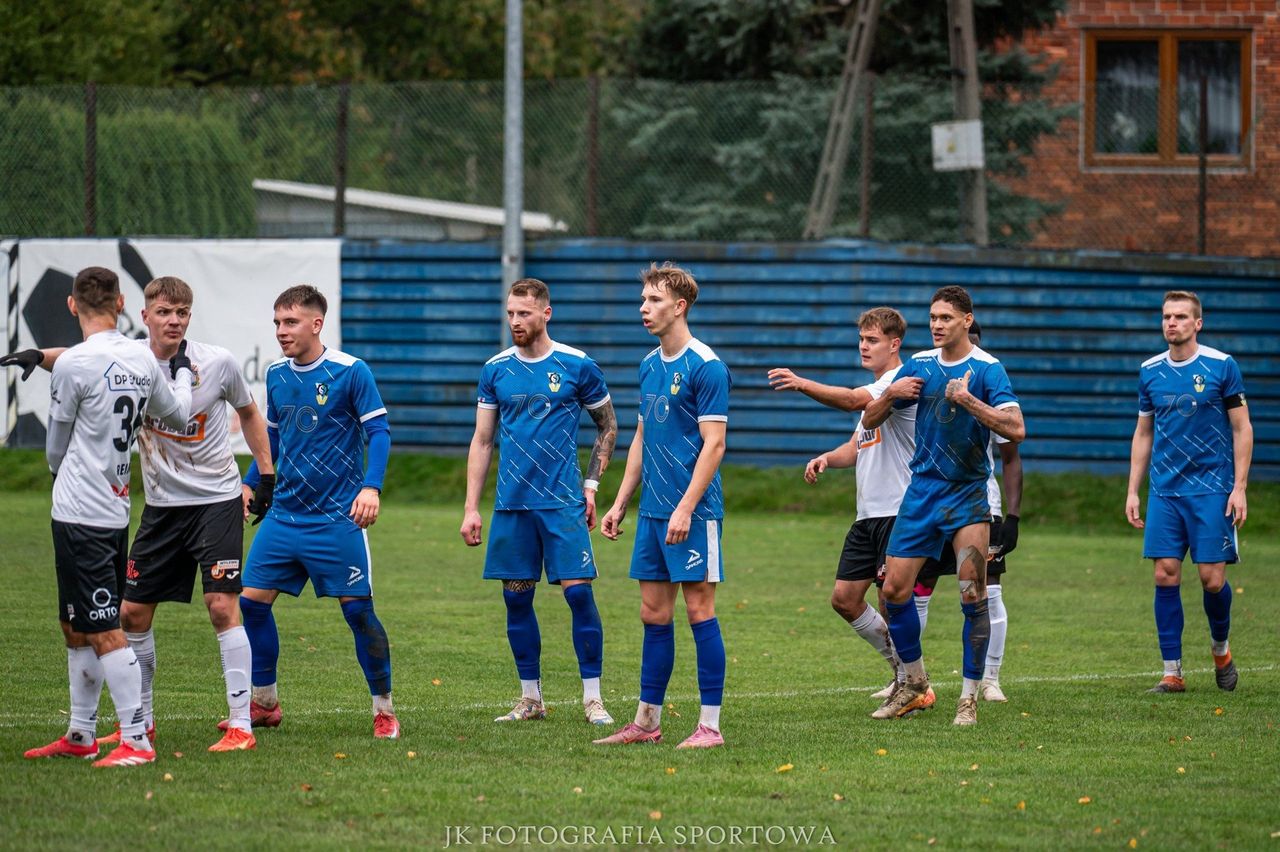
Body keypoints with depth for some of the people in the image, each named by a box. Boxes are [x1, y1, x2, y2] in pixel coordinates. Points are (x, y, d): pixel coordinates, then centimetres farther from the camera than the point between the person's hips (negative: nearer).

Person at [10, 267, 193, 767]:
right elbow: (177, 415, 23)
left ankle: (135, 740, -9)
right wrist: (181, 372, 41)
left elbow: (56, 449, -2)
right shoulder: (143, 361, 4)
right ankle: (80, 736, 22)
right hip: (117, 511, 8)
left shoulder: (74, 364, -14)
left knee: (104, 631, -7)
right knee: (77, 628, 17)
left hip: (80, 514, -8)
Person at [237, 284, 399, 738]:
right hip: (284, 514, 6)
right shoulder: (276, 375, 8)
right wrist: (248, 484, 17)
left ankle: (384, 709, 8)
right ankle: (264, 703, 14)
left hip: (337, 518, -6)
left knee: (358, 610, -5)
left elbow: (379, 432, -10)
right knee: (251, 600, 0)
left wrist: (371, 487, -23)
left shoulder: (350, 372, -10)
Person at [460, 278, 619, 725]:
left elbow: (608, 427, 10)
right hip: (511, 504, 3)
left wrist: (591, 483, 1)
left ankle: (593, 699, -2)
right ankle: (530, 700, 16)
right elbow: (481, 441, 11)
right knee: (517, 598, 5)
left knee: (578, 592, -9)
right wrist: (471, 508, 6)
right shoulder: (496, 369, 6)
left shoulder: (578, 366, -2)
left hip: (563, 502, -3)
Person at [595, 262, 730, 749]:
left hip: (693, 511, -8)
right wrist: (620, 503, 17)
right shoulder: (650, 366, 14)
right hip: (652, 510, 8)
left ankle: (710, 725, -2)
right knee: (654, 613, 9)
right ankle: (646, 723, 14)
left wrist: (686, 508, -19)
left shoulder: (706, 367, -10)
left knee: (698, 608, -5)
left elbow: (714, 443, -14)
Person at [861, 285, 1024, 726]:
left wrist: (968, 400, -28)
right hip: (921, 491, 5)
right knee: (894, 590, 2)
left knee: (973, 596, -11)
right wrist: (890, 395, -8)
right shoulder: (919, 365, 7)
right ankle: (914, 682, 20)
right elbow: (869, 421, 12)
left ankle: (970, 697, -3)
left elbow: (1016, 428, -21)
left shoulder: (987, 369, -8)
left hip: (966, 493, -5)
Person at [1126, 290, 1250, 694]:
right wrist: (1132, 491, 10)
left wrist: (1239, 487, -9)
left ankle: (1221, 649, 22)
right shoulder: (1150, 371, 7)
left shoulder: (1221, 366, -4)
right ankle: (1172, 672, 2)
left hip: (1211, 489, -3)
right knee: (1166, 575, -3)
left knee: (1212, 578, -6)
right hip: (1164, 491, 3)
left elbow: (1242, 429, -2)